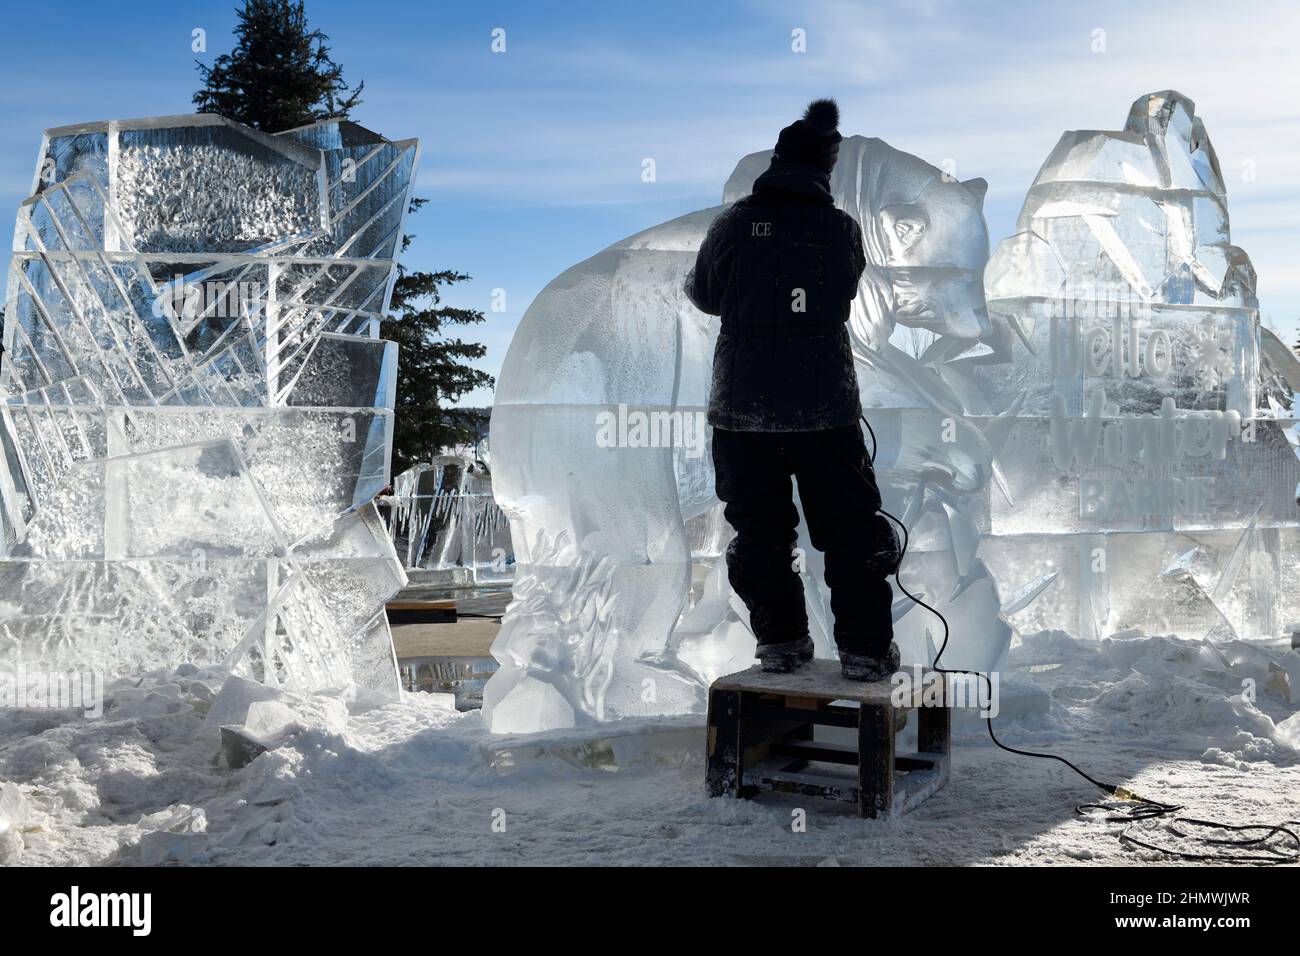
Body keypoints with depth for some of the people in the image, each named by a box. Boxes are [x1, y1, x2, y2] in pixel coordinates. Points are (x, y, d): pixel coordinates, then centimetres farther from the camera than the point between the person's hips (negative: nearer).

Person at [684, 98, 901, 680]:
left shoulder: (732, 225, -5)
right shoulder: (842, 229, -4)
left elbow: (704, 295, 9)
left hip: (742, 406, 1)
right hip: (824, 407, 0)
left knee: (758, 532, 13)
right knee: (850, 530, 10)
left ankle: (780, 643, 18)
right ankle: (864, 649, 13)